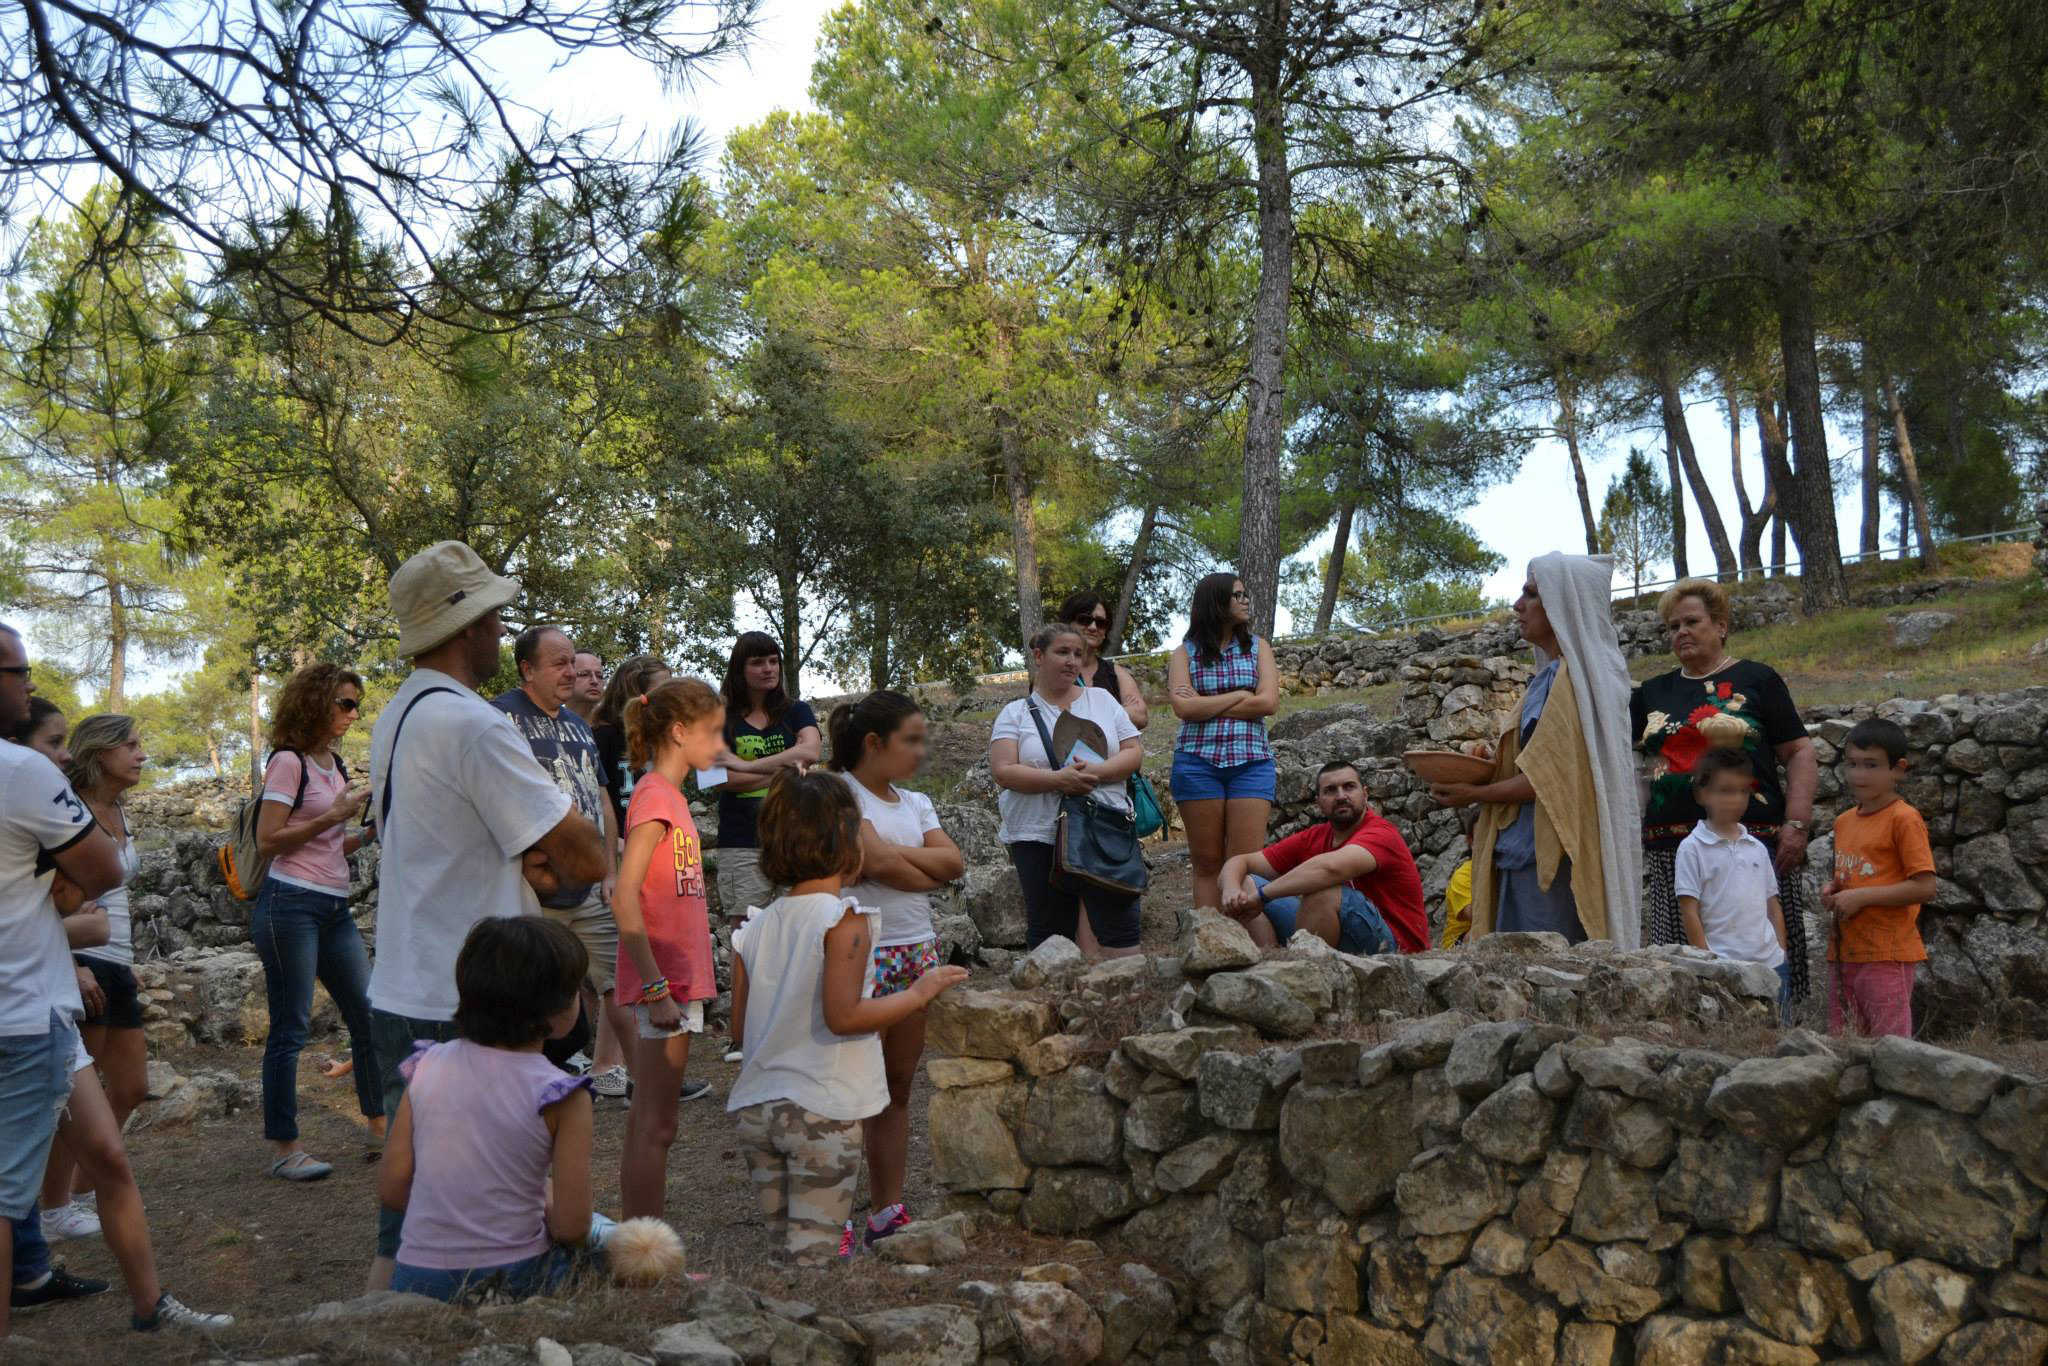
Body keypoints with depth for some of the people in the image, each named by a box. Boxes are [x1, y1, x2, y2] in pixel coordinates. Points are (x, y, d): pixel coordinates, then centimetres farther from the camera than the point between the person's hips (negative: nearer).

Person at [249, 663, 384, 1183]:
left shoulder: (334, 763, 15)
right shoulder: (288, 761, -9)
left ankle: (380, 1122, 20)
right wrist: (334, 815, -14)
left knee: (368, 1014, 9)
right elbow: (268, 841, -14)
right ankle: (284, 1148, 7)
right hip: (290, 906, -8)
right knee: (290, 1028, -2)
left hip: (333, 908, 8)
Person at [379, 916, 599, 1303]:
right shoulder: (561, 1095, -14)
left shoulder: (428, 1066, -2)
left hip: (415, 1284, 5)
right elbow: (571, 1227, -13)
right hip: (513, 1281, -5)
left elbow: (391, 1190, 2)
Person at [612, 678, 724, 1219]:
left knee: (647, 1120, 16)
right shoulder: (655, 796, -16)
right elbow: (624, 900, -23)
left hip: (674, 980, 9)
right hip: (663, 981, -9)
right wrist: (656, 988, -22)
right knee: (655, 1127, -3)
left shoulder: (668, 795, 13)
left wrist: (671, 984, 16)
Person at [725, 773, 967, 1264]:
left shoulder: (754, 926, 6)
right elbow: (843, 1016, -19)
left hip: (756, 1109, 6)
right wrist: (920, 993, -9)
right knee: (815, 1250, 1)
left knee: (784, 1245, 17)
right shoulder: (844, 919, -12)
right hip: (822, 1112, -6)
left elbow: (739, 1027, 10)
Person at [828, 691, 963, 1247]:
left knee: (899, 1085, 11)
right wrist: (929, 869, -5)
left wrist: (894, 854, -9)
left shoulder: (915, 802, 15)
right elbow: (876, 863, -19)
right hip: (862, 951, -7)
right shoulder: (840, 794, -7)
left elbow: (954, 861, 1)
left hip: (917, 951, 7)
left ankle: (887, 1211, 20)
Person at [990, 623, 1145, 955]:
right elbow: (1003, 771, -7)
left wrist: (1096, 772, -13)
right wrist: (1058, 780, -20)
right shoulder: (1016, 713, 5)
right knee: (1048, 934, 6)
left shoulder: (1102, 700, 12)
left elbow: (1134, 752, 6)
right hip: (1038, 837, -1)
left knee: (1119, 927, 0)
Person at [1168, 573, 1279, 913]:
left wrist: (1206, 705, -3)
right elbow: (1184, 707, -8)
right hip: (1199, 762, -1)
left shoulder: (1257, 648, 13)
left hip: (1251, 763, 1)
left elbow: (1269, 703, -3)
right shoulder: (1184, 653, 8)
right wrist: (1241, 696, -4)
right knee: (1207, 864, 2)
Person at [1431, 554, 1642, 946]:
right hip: (1525, 851, 9)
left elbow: (1553, 777, -16)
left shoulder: (1574, 677, -11)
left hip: (1548, 854, -9)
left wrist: (1477, 793, -6)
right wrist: (1490, 764, 7)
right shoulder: (1551, 676, 17)